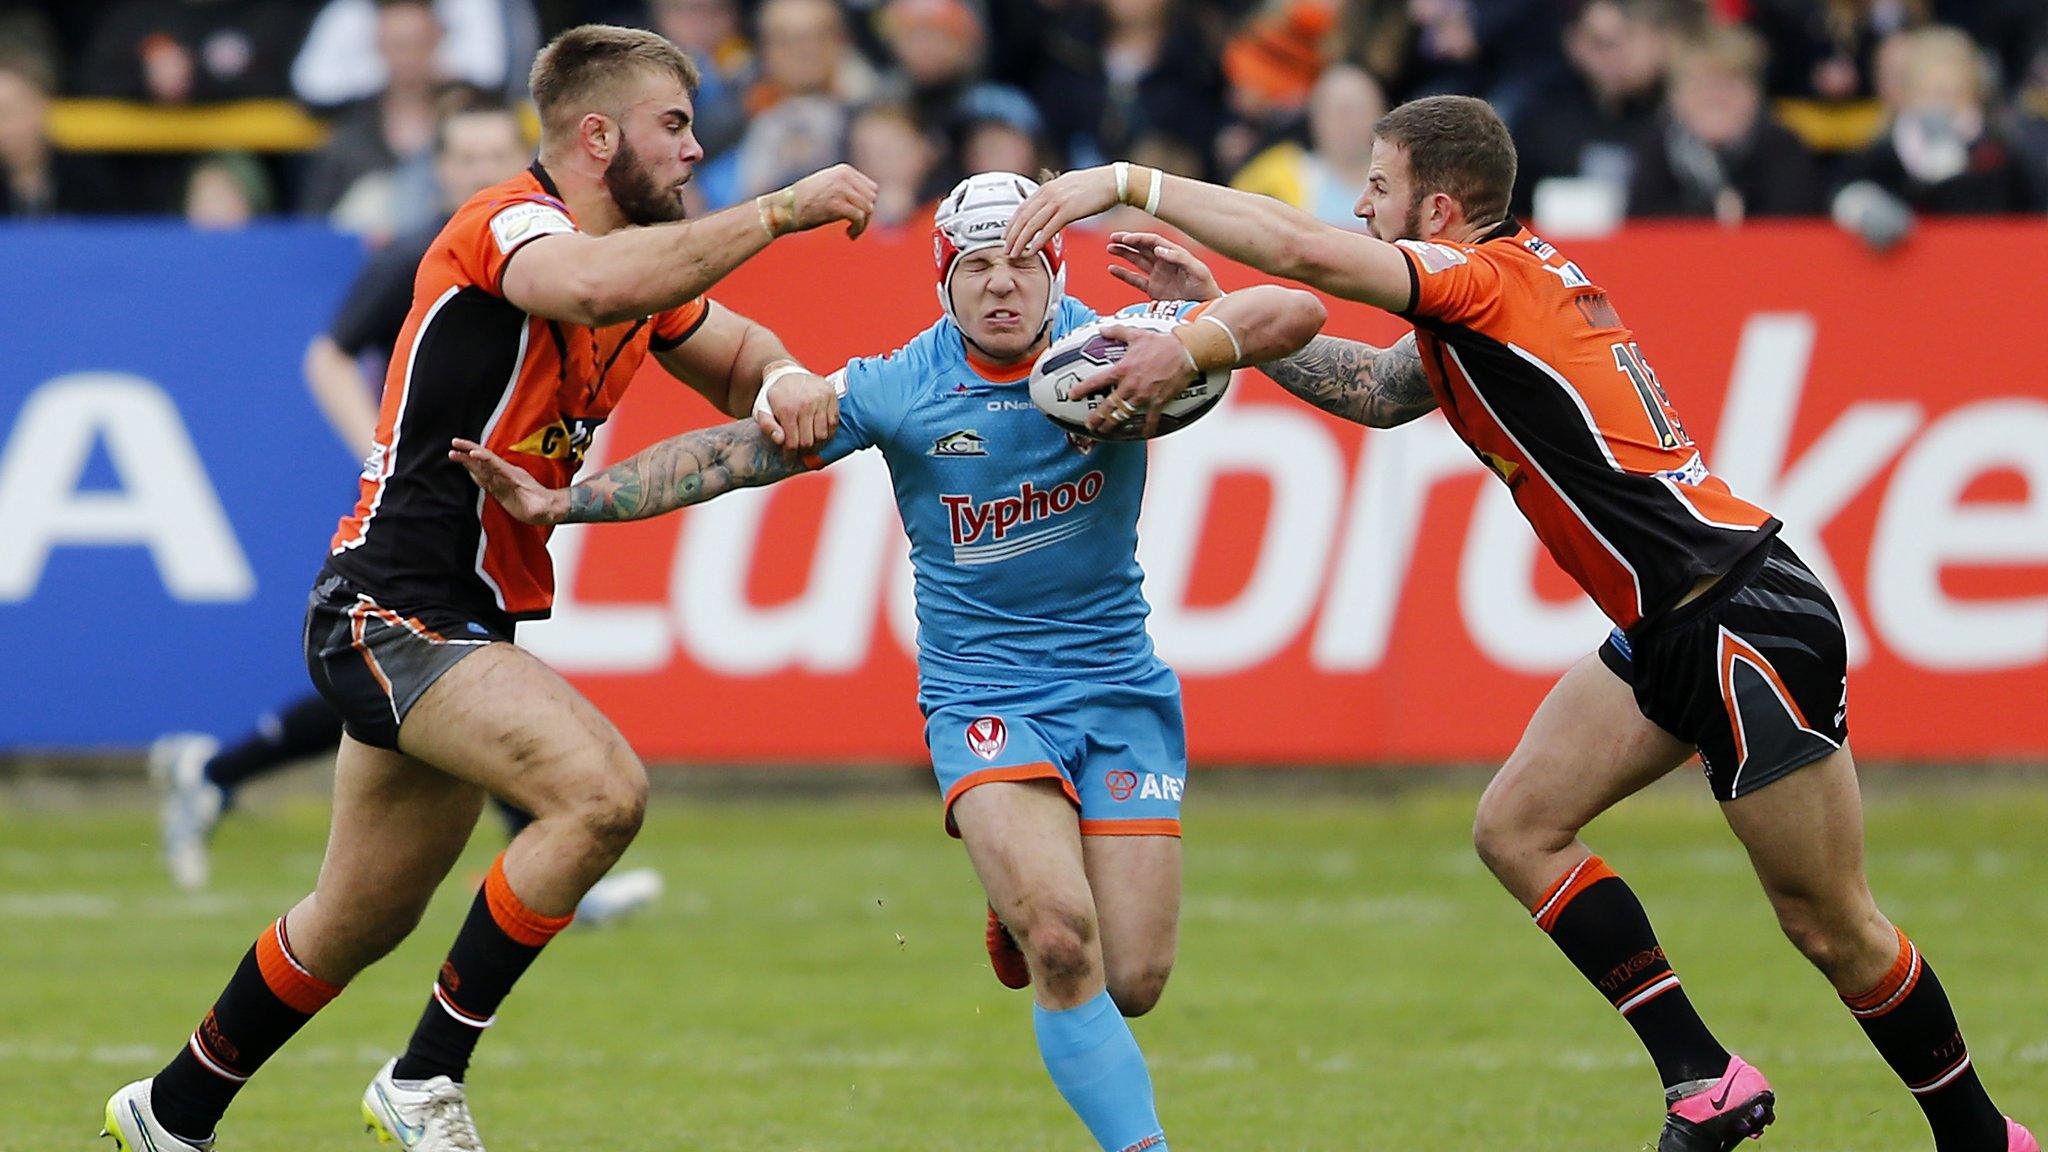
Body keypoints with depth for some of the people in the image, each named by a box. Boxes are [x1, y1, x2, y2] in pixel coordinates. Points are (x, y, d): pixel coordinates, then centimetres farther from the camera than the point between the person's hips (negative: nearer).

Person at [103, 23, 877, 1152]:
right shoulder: (507, 222, -17)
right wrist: (778, 211, -35)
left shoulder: (642, 259, 11)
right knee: (601, 788, -28)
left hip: (464, 626, 10)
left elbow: (737, 356, 22)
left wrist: (785, 383, -3)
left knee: (360, 924, 21)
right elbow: (591, 287, -39)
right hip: (390, 612, -10)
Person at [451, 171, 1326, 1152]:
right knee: (1064, 947, -25)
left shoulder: (1110, 350, -6)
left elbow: (1293, 314, -12)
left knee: (1130, 984, -2)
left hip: (1118, 689, 2)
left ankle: (1022, 908, 32)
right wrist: (560, 502, -9)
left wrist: (1182, 354, -31)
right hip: (979, 693, -2)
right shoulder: (895, 390, -7)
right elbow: (733, 454, -4)